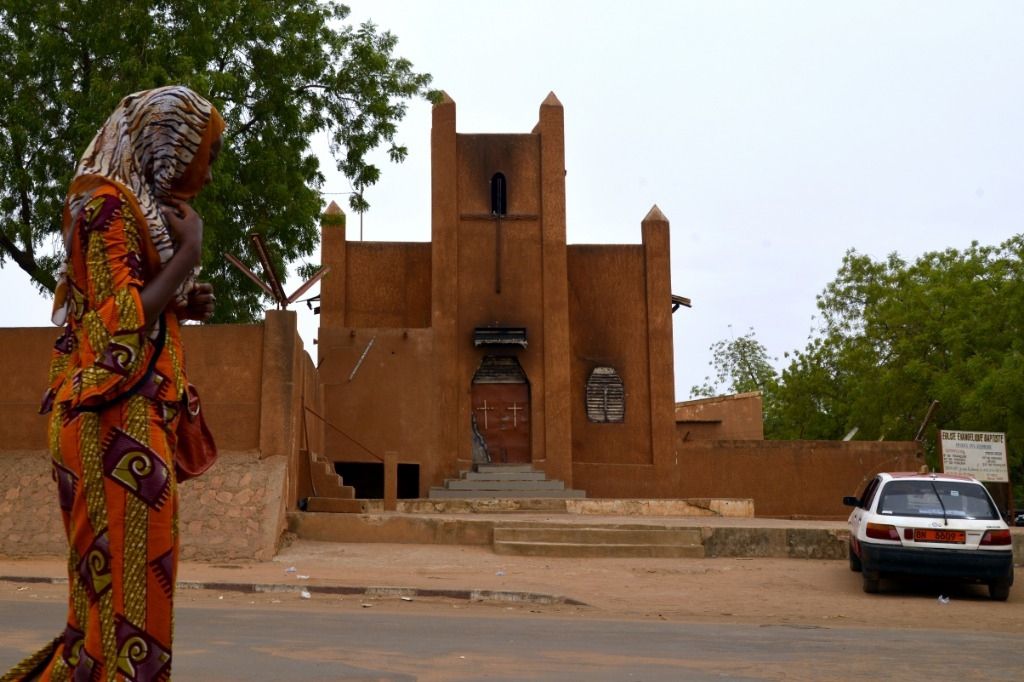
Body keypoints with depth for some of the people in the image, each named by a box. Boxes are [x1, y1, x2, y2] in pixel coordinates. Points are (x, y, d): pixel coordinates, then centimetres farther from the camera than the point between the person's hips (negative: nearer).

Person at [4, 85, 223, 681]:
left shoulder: (142, 207, 19)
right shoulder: (110, 203, -9)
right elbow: (120, 323, -18)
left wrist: (182, 306, 9)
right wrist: (189, 251, -11)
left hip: (140, 418, 10)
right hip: (117, 422, -10)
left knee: (111, 581, 12)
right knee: (128, 572, -7)